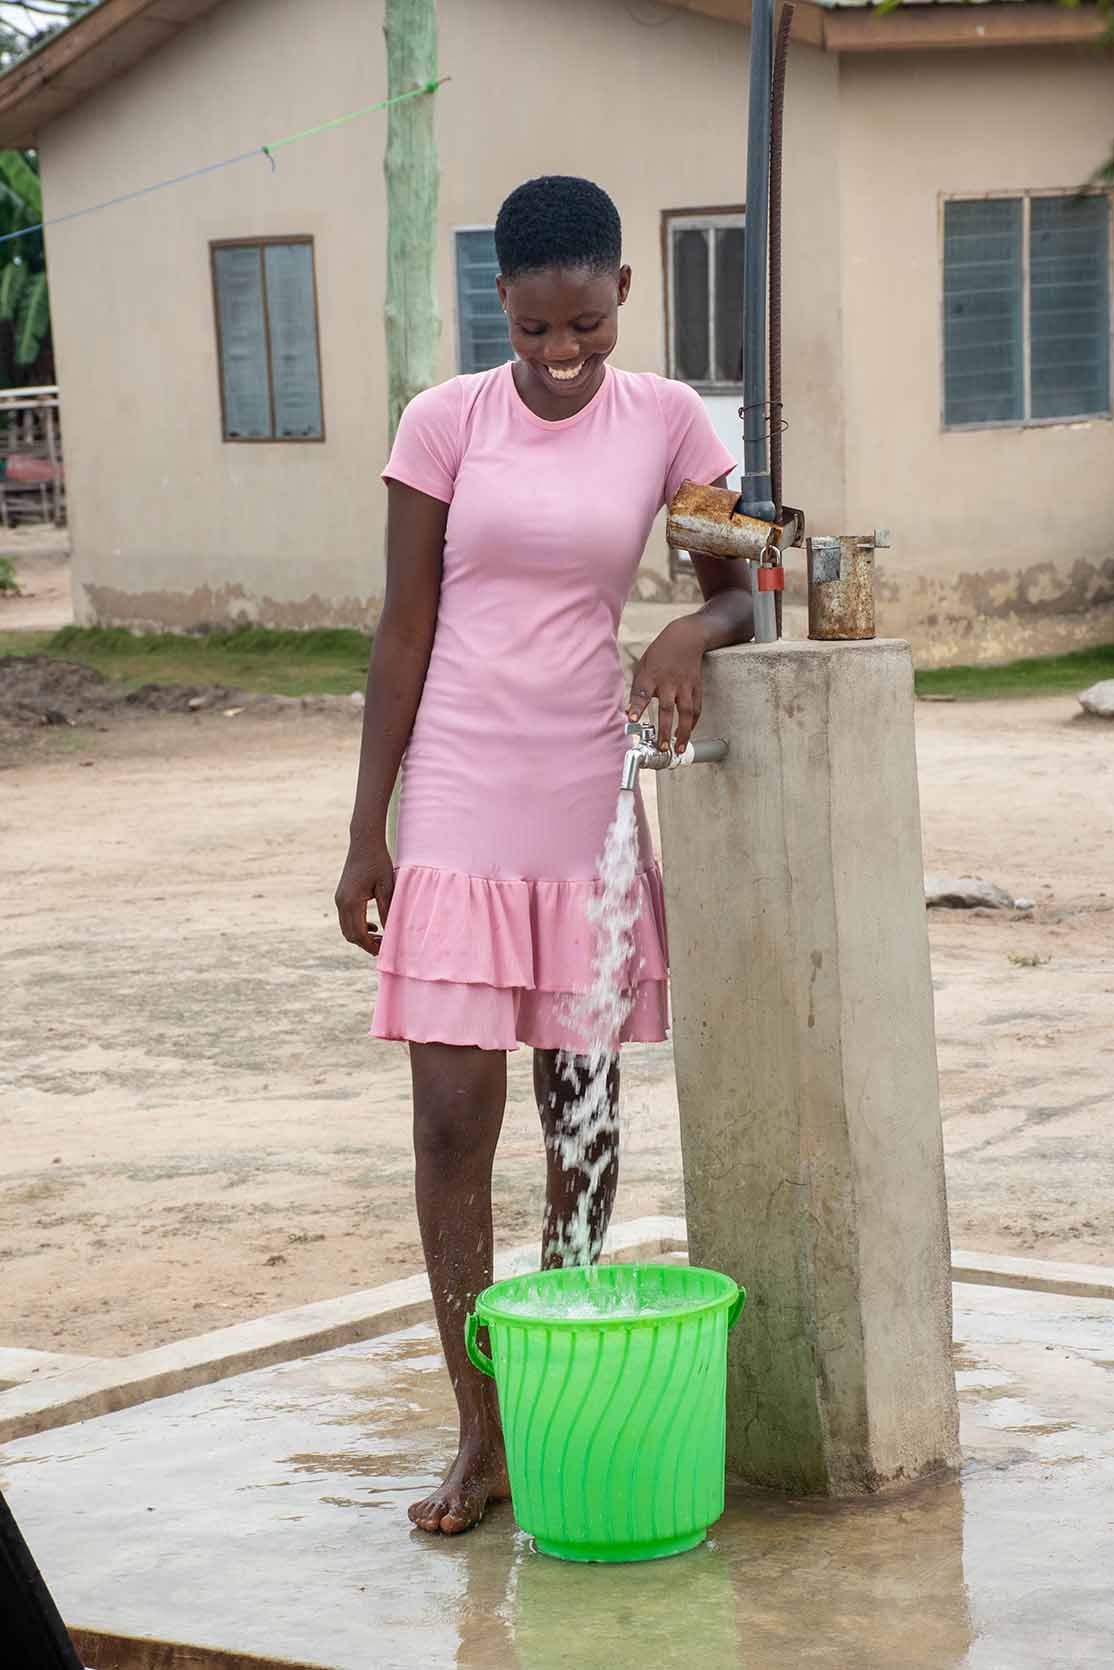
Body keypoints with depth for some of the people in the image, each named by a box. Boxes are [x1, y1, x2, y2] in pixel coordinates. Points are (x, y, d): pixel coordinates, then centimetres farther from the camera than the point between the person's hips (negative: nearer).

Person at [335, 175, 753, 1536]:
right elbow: (403, 631, 0)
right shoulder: (445, 423, -3)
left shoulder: (666, 422, 0)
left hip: (590, 804, 2)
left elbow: (741, 588, 5)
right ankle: (481, 1435, 3)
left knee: (584, 1103, 9)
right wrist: (367, 830, 0)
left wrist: (692, 633, -20)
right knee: (452, 1117, -4)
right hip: (461, 807, -1)